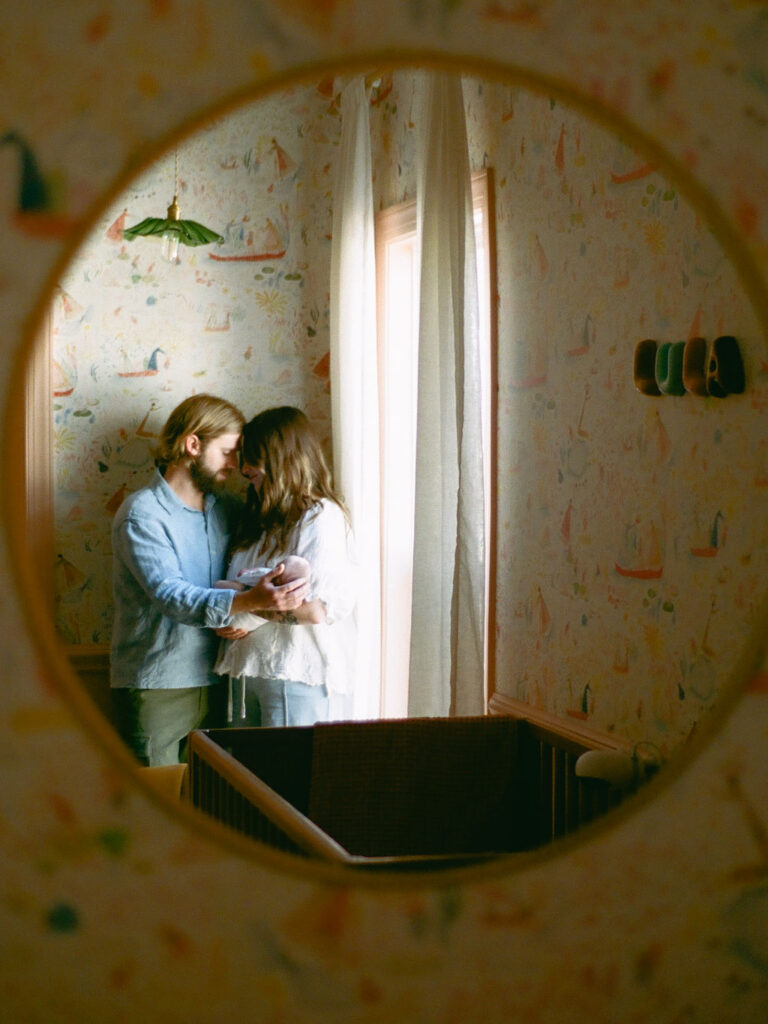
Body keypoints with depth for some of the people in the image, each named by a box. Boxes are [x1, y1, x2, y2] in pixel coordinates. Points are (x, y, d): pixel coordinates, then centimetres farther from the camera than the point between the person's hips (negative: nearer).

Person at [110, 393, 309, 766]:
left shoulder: (229, 509, 12)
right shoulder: (142, 514, -11)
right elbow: (170, 596, -23)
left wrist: (243, 616, -8)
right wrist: (248, 601, -38)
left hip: (215, 682, 6)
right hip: (156, 689, -6)